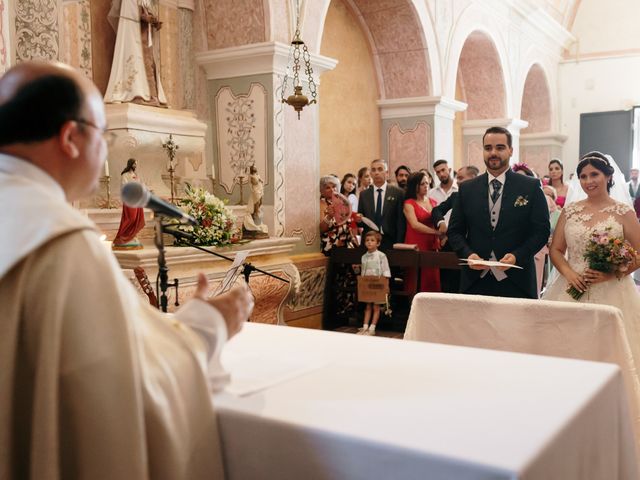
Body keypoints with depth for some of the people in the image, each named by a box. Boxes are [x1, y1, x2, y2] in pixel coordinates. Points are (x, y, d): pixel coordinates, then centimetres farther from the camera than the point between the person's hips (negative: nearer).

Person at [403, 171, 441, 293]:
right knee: (416, 282, -3)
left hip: (432, 246, 4)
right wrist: (436, 232, -15)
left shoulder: (433, 202, 15)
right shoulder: (409, 203, 0)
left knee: (432, 282, -1)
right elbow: (415, 225, -12)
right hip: (416, 246, -4)